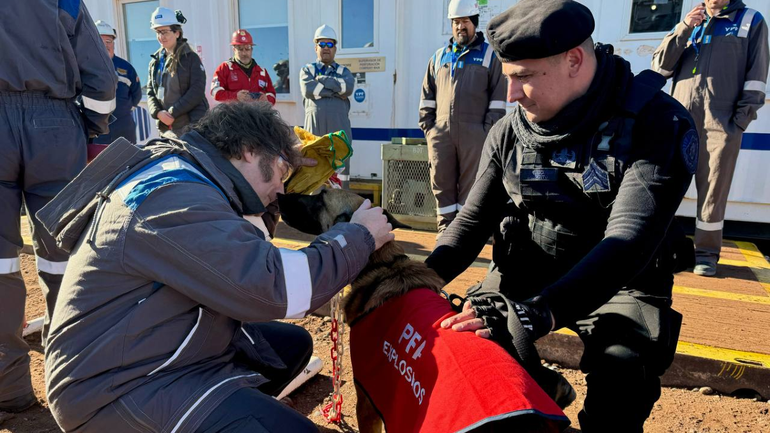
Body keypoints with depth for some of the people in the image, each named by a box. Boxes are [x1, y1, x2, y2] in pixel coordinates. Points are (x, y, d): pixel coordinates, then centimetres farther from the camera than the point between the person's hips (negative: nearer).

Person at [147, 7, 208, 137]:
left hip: (192, 124, -5)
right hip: (166, 126, 6)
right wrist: (157, 112, -8)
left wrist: (173, 113, -15)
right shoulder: (155, 62, 14)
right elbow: (150, 92, 13)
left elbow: (197, 91, -12)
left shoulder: (191, 58, -2)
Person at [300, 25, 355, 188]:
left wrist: (322, 79, -7)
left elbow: (348, 87, -10)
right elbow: (307, 90, -10)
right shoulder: (307, 69, 13)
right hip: (314, 126, -1)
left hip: (339, 127, 1)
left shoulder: (343, 71, 15)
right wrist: (336, 91, -8)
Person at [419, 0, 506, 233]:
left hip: (474, 133, -3)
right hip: (441, 132, 3)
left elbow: (498, 97, 1)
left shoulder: (490, 55, 7)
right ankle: (445, 226, 14)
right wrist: (427, 126, 6)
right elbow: (427, 95, 17)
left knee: (470, 183, 1)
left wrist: (489, 129, -8)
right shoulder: (439, 56, 17)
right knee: (441, 181, 4)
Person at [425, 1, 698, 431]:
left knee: (618, 396, -27)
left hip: (621, 282, -4)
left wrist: (540, 312, -46)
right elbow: (474, 220, 0)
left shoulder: (657, 123, -21)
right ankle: (541, 388, 25)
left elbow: (629, 240, -32)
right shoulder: (508, 133, -7)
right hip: (526, 269, 4)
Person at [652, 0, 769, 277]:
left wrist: (743, 117, -5)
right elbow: (660, 67, 8)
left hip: (722, 123, -2)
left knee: (713, 192, -1)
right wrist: (683, 29, -3)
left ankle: (706, 253, 9)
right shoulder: (688, 25, 21)